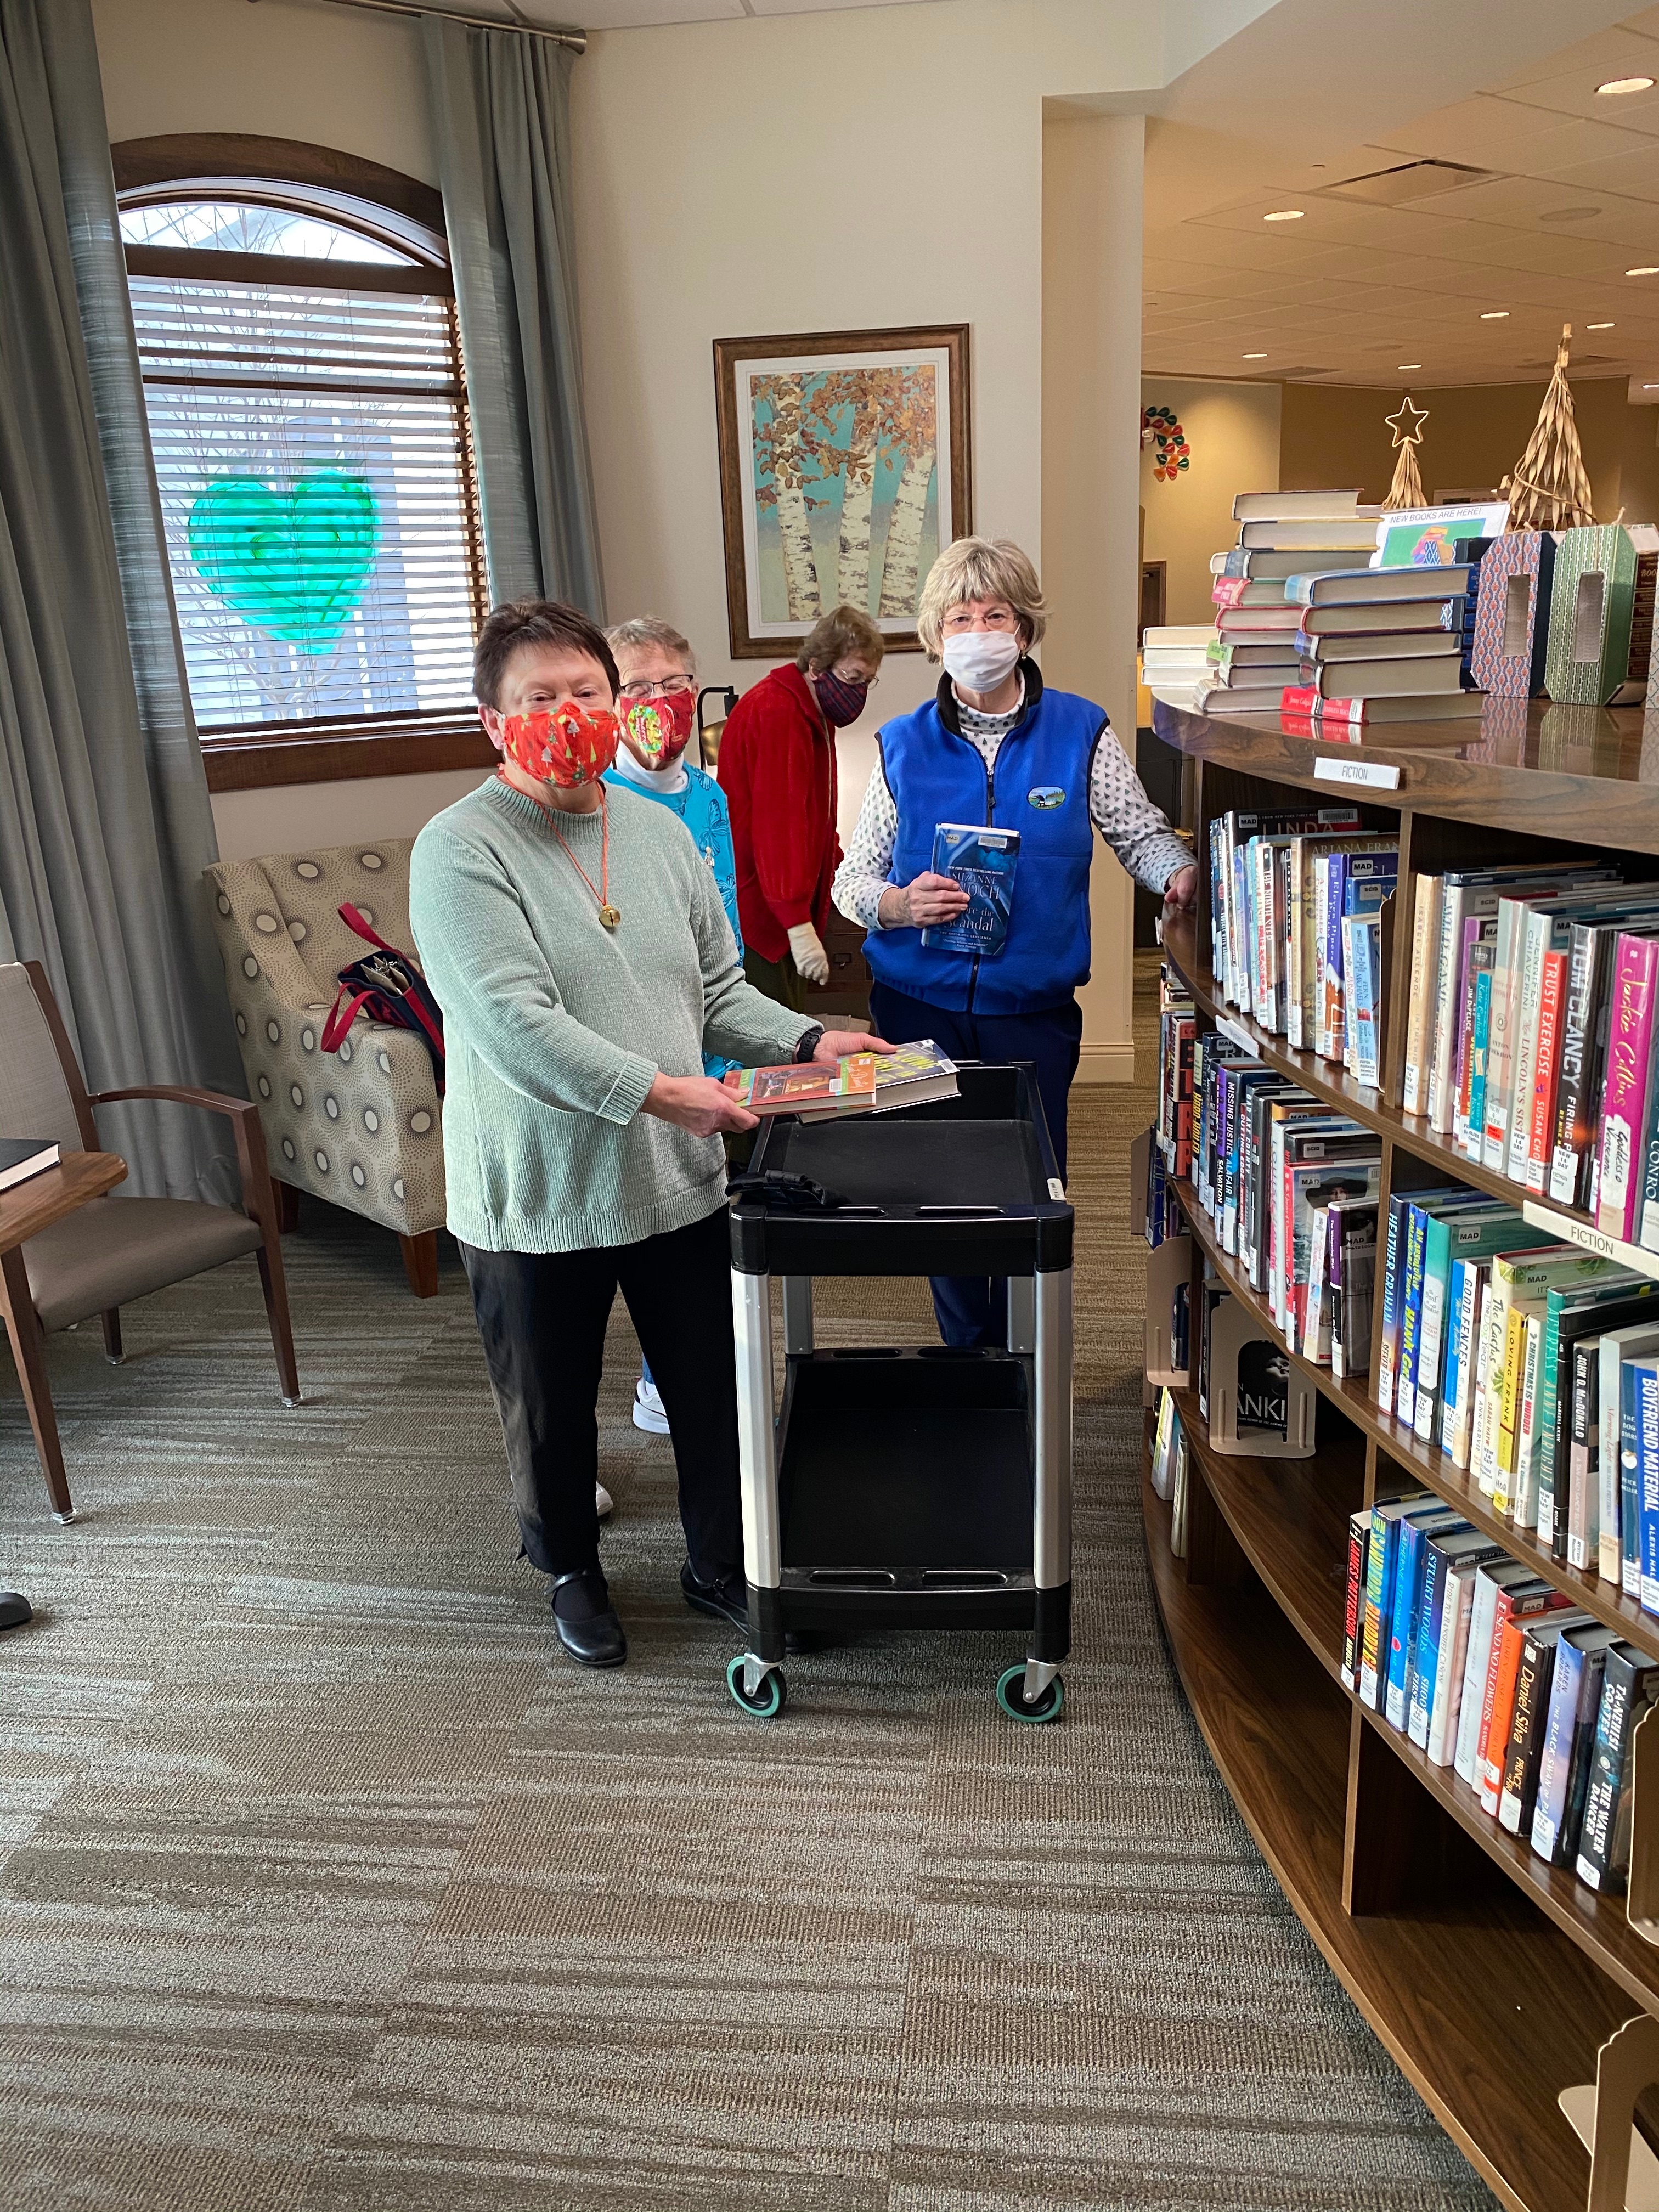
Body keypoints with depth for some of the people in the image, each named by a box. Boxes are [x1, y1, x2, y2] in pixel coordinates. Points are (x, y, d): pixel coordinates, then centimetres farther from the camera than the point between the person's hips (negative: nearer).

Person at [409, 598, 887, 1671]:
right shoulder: (460, 850, -14)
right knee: (551, 1408, 16)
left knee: (715, 1390, 15)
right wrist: (655, 1089, -31)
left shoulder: (661, 831, 6)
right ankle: (572, 1569, 43)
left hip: (679, 1179, 5)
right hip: (533, 1196, -4)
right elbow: (512, 1023, -25)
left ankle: (723, 1566, 40)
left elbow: (720, 990, 12)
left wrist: (805, 1042, -4)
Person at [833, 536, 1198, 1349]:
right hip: (921, 1010, 1)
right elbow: (852, 878, 6)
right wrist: (899, 905, -15)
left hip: (1033, 1013, -1)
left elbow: (1142, 834, 8)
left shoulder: (1080, 732, 0)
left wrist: (1178, 874, -14)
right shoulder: (903, 745, 3)